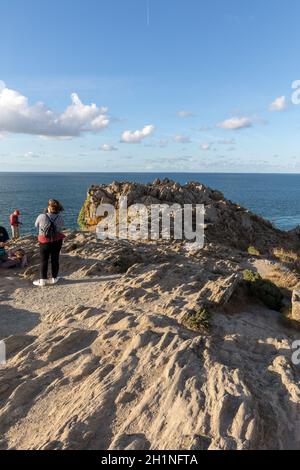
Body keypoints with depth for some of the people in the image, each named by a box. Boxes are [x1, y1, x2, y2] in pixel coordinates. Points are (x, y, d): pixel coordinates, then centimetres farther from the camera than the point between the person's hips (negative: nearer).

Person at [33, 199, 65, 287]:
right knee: (55, 260, 13)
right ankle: (54, 278, 23)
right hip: (57, 241, 2)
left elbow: (36, 225, -2)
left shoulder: (42, 217, -20)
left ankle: (43, 280, 12)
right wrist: (58, 213, 10)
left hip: (44, 242, -2)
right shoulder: (59, 218, -12)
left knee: (44, 261, 8)